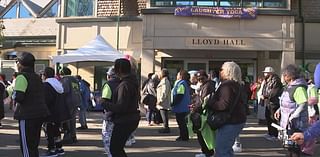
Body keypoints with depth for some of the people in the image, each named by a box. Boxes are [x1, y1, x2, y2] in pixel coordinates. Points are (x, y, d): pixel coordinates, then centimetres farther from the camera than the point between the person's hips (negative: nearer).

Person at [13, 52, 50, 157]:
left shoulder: (22, 77, -12)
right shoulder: (37, 77, 14)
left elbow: (18, 97, -22)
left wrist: (14, 95, 0)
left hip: (27, 115, -8)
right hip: (39, 114, 8)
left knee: (26, 146, 0)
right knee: (34, 145, 19)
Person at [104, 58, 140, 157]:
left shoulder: (124, 85, -21)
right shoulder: (132, 81, 9)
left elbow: (120, 107, -26)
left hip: (124, 121, -10)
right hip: (131, 118, 10)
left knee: (114, 148, 0)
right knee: (117, 147, 20)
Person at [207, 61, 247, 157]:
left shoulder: (227, 85, -18)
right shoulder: (237, 85, 15)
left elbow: (224, 105, -28)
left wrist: (208, 102, -18)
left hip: (230, 122, -11)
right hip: (236, 120, 11)